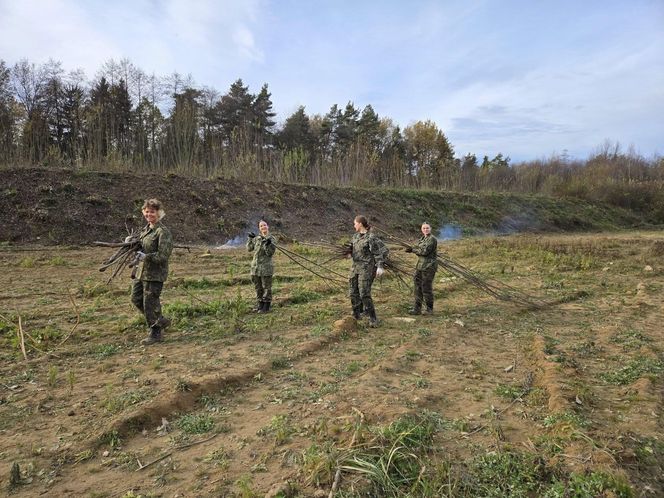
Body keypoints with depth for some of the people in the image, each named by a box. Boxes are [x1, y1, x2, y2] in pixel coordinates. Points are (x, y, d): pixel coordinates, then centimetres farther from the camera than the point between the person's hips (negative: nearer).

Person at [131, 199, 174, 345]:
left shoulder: (163, 232, -15)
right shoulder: (145, 229, 12)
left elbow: (163, 255, -21)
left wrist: (145, 257, -22)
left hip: (155, 274, -9)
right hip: (142, 271, 9)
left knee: (150, 303, -2)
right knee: (136, 298, 15)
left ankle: (155, 333, 16)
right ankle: (161, 321, 30)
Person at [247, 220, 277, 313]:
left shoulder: (272, 239, -4)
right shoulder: (256, 238, 9)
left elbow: (270, 253, -11)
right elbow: (249, 248, 15)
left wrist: (268, 245, -26)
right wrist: (250, 239, 11)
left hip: (266, 267, -5)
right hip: (255, 267, 5)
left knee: (266, 287, 1)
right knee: (258, 287, 14)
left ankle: (266, 306, 9)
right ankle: (260, 304, 27)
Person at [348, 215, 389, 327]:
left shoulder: (371, 237, -12)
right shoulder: (355, 236, 10)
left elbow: (382, 251, -14)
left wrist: (380, 266, -23)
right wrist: (349, 251, 1)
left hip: (366, 269, -8)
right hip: (355, 267, 8)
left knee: (364, 294, -10)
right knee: (353, 293, 9)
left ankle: (372, 318, 2)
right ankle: (356, 315, 24)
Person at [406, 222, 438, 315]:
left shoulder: (432, 239, -11)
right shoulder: (422, 238, 16)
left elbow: (425, 251, -19)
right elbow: (418, 248, 13)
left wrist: (412, 249, -10)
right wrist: (412, 248, -9)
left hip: (429, 266, -8)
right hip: (420, 265, 8)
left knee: (426, 287, -3)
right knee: (418, 286, 8)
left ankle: (429, 308, 12)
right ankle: (417, 308, 16)